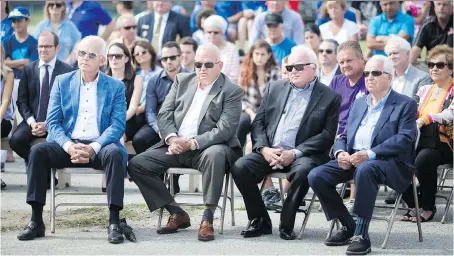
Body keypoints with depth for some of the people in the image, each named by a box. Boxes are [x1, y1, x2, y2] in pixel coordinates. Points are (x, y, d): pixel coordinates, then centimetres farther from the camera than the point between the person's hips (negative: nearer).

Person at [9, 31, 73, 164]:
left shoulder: (67, 71, -1)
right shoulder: (28, 69, 10)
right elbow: (22, 100, 8)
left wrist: (48, 124, -14)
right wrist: (31, 122, -10)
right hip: (33, 120, 3)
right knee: (16, 140, -25)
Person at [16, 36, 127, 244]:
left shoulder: (115, 86, 6)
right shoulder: (62, 82, 11)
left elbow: (117, 125, -4)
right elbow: (52, 122, 3)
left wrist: (94, 148, -21)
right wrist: (69, 146, -17)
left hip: (99, 146, -2)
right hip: (67, 145, 2)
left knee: (115, 153, -36)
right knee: (37, 151, -27)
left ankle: (114, 222, -33)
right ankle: (36, 221, -24)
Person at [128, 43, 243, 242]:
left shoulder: (231, 91, -4)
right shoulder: (182, 81, 11)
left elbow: (224, 129, -14)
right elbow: (164, 114, 7)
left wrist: (192, 143, -23)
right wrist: (171, 138, -13)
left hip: (207, 148, -5)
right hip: (175, 146, 5)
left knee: (214, 155, -40)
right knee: (136, 164, -12)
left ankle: (207, 218, -30)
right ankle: (177, 214, -3)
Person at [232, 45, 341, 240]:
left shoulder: (330, 98, 5)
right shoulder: (274, 88, 18)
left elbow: (327, 135, -4)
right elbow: (258, 122, 13)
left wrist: (295, 153, -16)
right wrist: (264, 149, -8)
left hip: (302, 155, -4)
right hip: (269, 152, 4)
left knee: (303, 171, -37)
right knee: (240, 167, -23)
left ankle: (286, 224, -18)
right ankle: (260, 220, -7)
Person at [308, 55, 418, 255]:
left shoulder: (405, 105, 1)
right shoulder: (359, 103, 23)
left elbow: (404, 139, -13)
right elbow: (345, 136, 20)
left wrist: (370, 154, -24)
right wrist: (340, 152, -6)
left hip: (390, 162, -7)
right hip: (353, 159, 7)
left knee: (365, 169, -40)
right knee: (316, 176, -15)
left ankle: (361, 235, -34)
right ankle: (348, 227, 0)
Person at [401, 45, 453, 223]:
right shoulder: (425, 90, 20)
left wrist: (425, 119, -31)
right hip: (421, 141, 5)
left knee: (423, 159, -35)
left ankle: (428, 207, -17)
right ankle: (412, 205, -9)